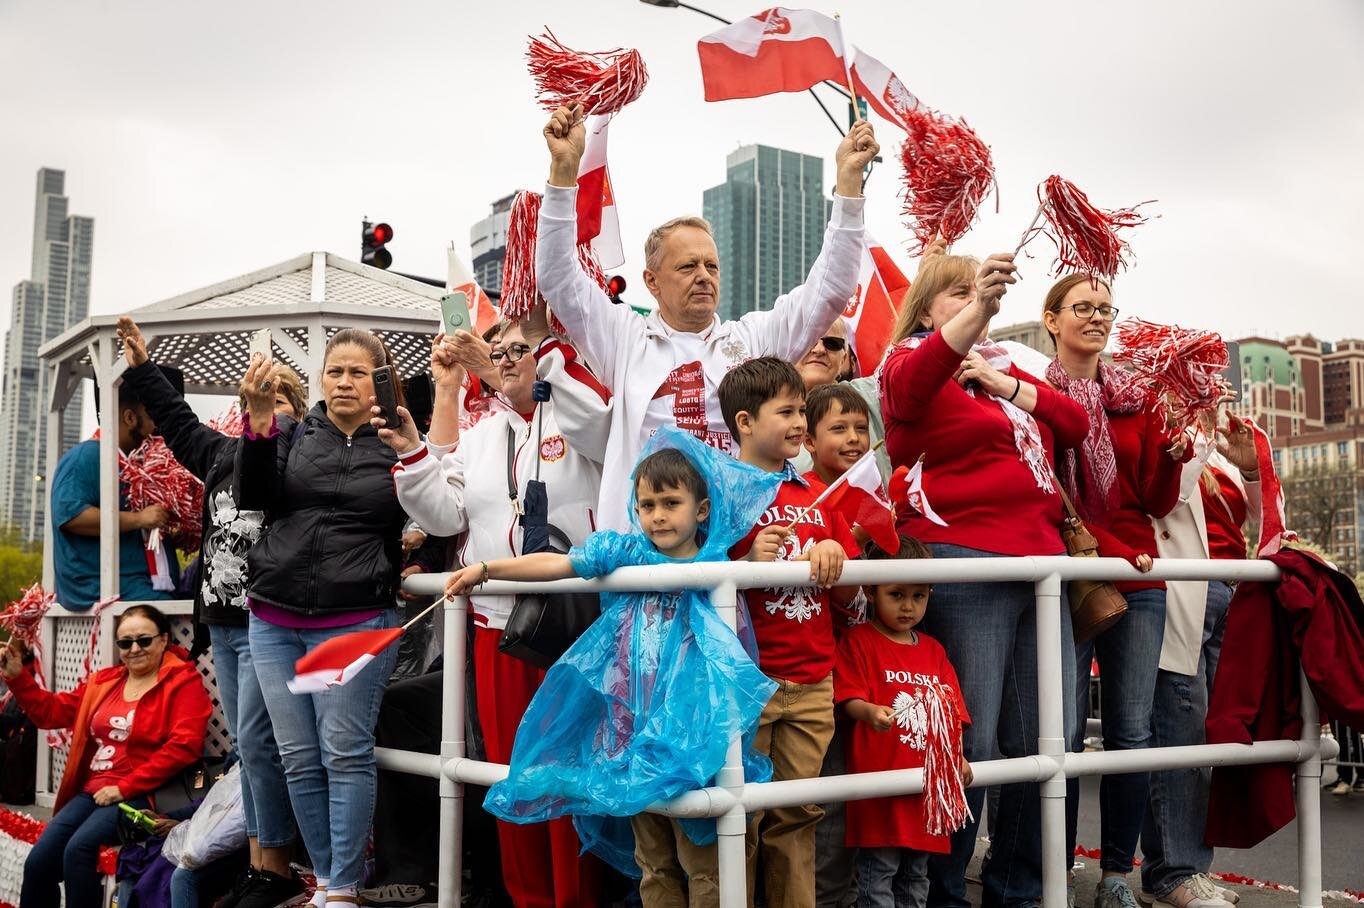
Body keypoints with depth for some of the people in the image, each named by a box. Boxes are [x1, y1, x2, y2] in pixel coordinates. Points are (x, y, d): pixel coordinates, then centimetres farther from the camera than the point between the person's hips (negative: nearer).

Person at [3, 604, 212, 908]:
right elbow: (53, 712, 22)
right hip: (92, 791, 6)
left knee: (79, 848, -28)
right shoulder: (104, 681, 18)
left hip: (140, 795, -6)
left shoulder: (183, 682, -4)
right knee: (37, 862, -10)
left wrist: (125, 787, -16)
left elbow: (183, 746, -15)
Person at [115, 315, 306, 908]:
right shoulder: (225, 453, 17)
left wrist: (270, 422, -34)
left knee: (256, 741, -9)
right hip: (223, 621, 8)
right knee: (245, 745, 10)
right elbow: (180, 424, 31)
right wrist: (142, 369, 37)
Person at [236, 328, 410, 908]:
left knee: (345, 754, -6)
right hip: (275, 622, 4)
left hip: (356, 624, -3)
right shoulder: (294, 436, 11)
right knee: (298, 757, 6)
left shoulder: (397, 444, 4)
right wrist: (259, 418, -15)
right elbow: (251, 496, -3)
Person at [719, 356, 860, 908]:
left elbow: (847, 601, 17)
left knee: (798, 817, 10)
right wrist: (750, 563, -22)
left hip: (812, 683, 5)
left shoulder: (818, 496, 15)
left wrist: (833, 558, -3)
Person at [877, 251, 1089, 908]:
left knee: (1048, 739, 8)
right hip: (962, 563, -7)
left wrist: (1008, 384, 0)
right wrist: (978, 308, -36)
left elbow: (1074, 424, 14)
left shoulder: (1003, 367, 23)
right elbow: (907, 390, -23)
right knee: (970, 743, -9)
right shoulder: (913, 362, 3)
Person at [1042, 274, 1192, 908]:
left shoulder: (1138, 400, 13)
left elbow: (1157, 502, 7)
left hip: (1137, 581, 4)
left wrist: (1174, 454, -10)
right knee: (1065, 732, -3)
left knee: (1133, 732, 2)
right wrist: (1102, 550, -11)